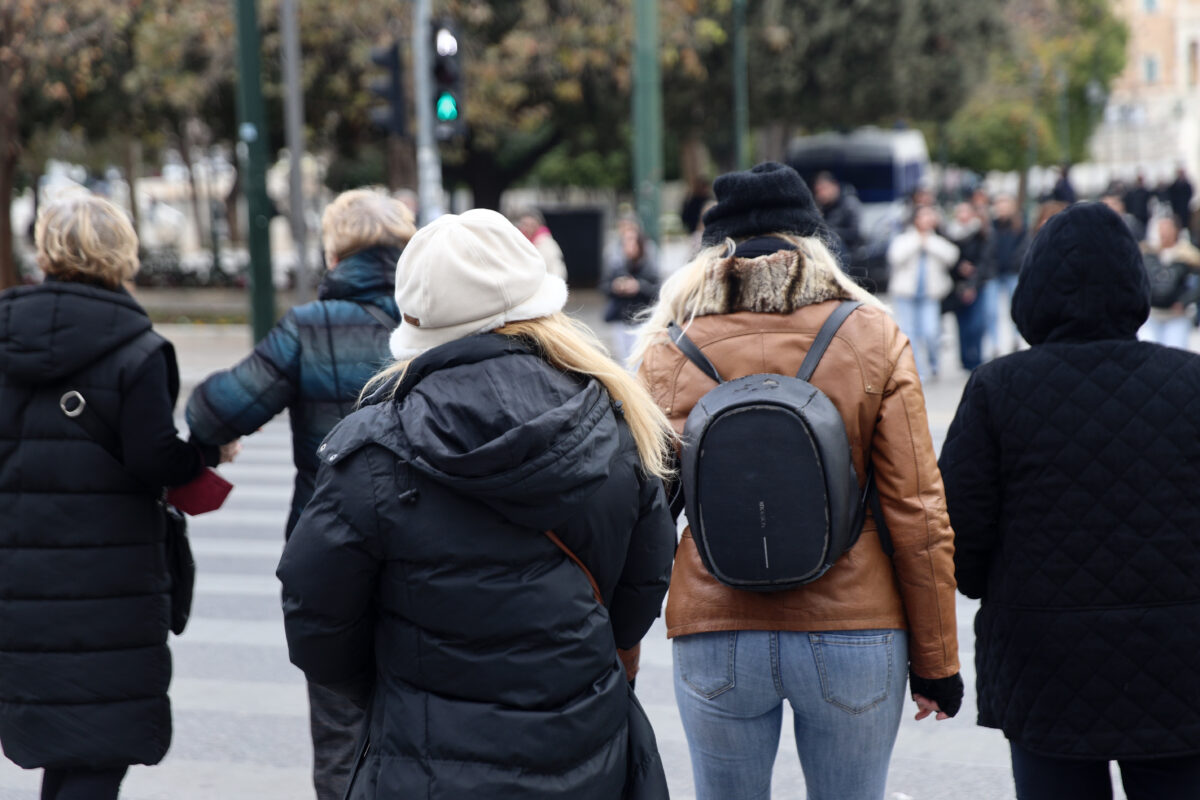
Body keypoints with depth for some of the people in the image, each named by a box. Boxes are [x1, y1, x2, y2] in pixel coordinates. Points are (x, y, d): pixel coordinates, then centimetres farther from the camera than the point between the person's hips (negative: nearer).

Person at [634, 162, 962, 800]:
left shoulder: (668, 356, -1)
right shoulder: (872, 340, -3)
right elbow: (917, 512, -2)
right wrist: (935, 662, 4)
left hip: (715, 642, 1)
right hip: (853, 634, 0)